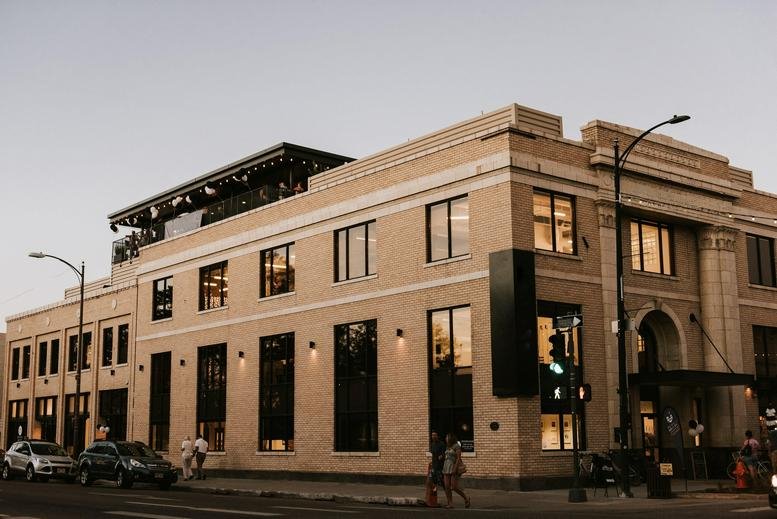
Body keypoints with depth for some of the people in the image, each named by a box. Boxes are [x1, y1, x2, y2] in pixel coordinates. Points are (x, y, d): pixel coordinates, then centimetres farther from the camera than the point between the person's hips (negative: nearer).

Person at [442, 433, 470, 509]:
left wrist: (455, 469, -23)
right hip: (447, 468, 8)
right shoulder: (448, 447, 15)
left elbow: (459, 458, -16)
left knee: (454, 488, -10)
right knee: (447, 487, -4)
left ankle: (466, 498, 9)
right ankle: (450, 504, -2)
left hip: (454, 468, -7)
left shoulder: (457, 446, -9)